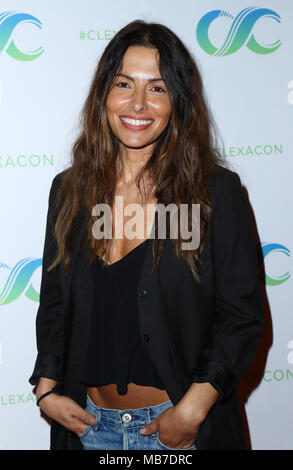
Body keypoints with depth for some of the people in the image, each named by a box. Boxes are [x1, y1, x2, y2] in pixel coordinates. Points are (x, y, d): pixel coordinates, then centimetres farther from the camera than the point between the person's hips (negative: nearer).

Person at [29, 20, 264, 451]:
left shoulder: (216, 191, -10)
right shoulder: (69, 189, 0)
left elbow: (243, 317, -9)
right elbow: (53, 304, 8)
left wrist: (192, 409, -15)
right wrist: (47, 390, -2)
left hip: (181, 422, -3)